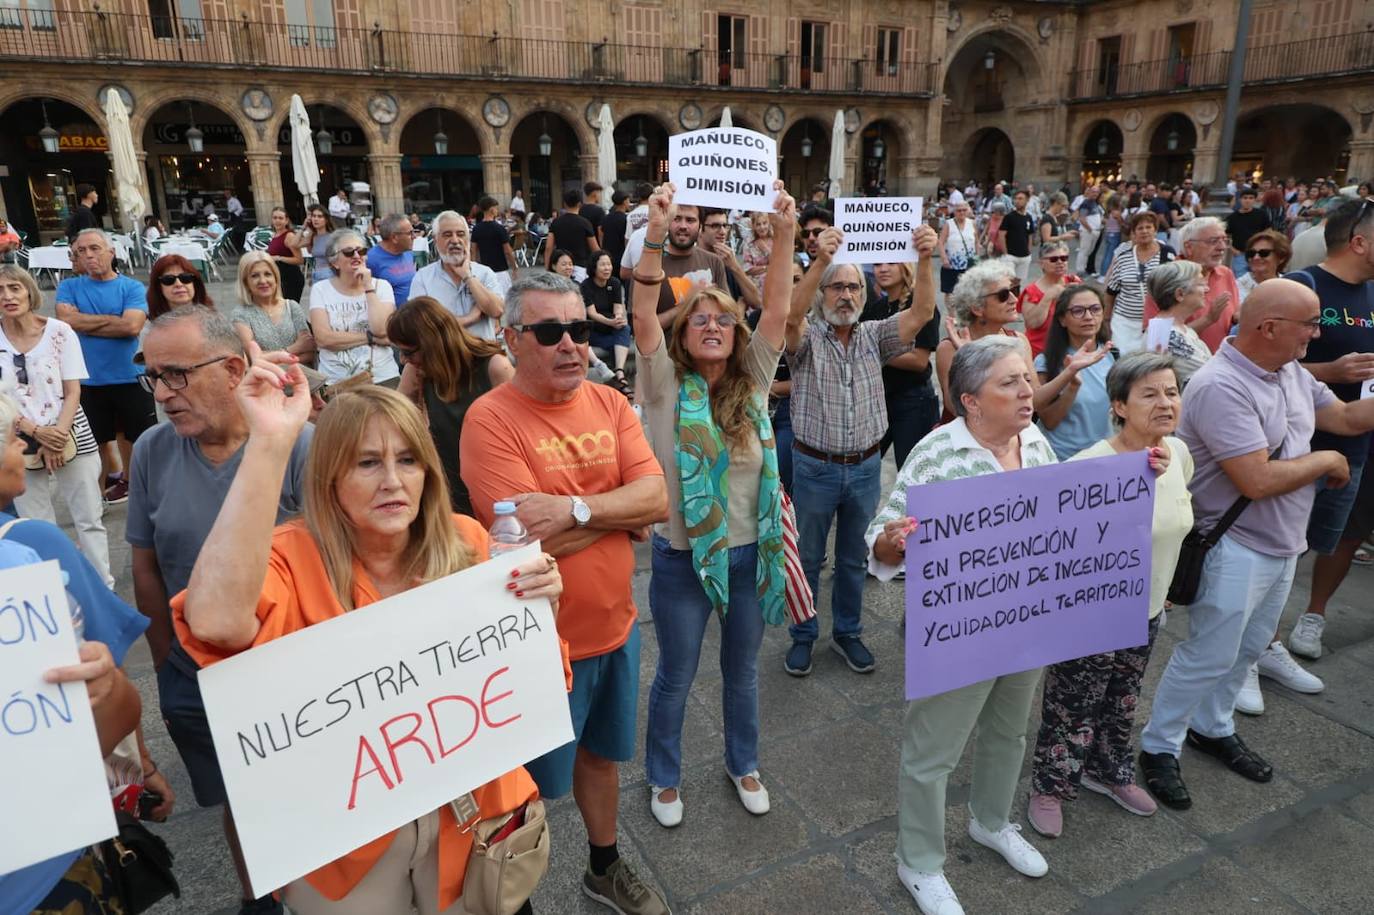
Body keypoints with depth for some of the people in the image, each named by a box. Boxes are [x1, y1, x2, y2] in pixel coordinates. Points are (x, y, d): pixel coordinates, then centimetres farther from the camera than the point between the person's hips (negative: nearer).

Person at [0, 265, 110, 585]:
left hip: (70, 437, -1)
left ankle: (105, 589, 12)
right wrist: (38, 433, -14)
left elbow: (73, 392, -4)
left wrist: (56, 439, -13)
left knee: (89, 520, 3)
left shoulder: (59, 332, -3)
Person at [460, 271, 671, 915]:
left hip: (615, 627, 6)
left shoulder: (610, 404, -1)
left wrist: (575, 507, -26)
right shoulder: (490, 418, -19)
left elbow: (658, 499, -11)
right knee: (529, 786, 15)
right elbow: (527, 540, -27)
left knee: (600, 755, 26)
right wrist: (624, 510, -17)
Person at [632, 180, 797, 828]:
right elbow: (643, 318, -24)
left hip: (751, 553, 3)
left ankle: (743, 764, 46)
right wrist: (655, 238, -36)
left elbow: (777, 312, -13)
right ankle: (664, 776, 39)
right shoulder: (667, 387, -9)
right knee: (676, 676, 15)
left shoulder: (752, 384, -1)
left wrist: (784, 236, -24)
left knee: (742, 670, 22)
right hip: (683, 557, -3)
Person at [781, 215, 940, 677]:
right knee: (808, 558, 11)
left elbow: (922, 312, -10)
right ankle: (803, 635, 27)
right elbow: (791, 314, -28)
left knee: (854, 558, 17)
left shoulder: (874, 337, 4)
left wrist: (925, 259, -26)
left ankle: (847, 632, 34)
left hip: (866, 466, 3)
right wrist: (820, 259, -41)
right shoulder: (807, 339, -5)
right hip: (815, 467, -3)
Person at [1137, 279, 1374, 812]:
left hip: (1282, 546, 9)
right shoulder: (1221, 387, -26)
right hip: (1236, 550, -9)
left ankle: (1212, 728, 40)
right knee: (1208, 657, 2)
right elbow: (1258, 481, -29)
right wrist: (1326, 461, -13)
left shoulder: (1292, 373, 3)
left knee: (1246, 650, 21)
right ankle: (1159, 749, 18)